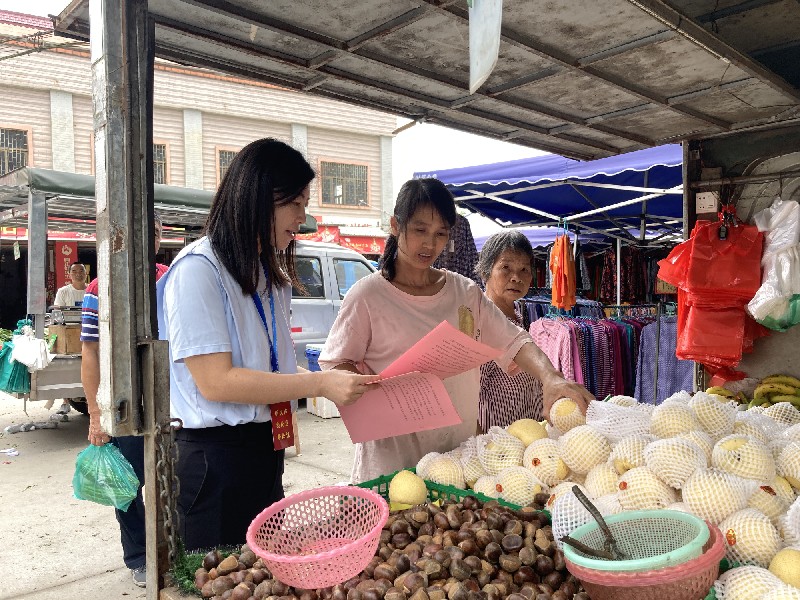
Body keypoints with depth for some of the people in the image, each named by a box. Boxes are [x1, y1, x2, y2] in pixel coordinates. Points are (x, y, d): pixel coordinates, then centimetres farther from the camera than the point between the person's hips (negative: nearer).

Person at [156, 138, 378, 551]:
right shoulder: (197, 270, -16)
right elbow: (216, 382, -22)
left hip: (266, 451, 9)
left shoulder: (271, 275, 12)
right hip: (215, 459, -8)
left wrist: (339, 382, -1)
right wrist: (320, 384, -23)